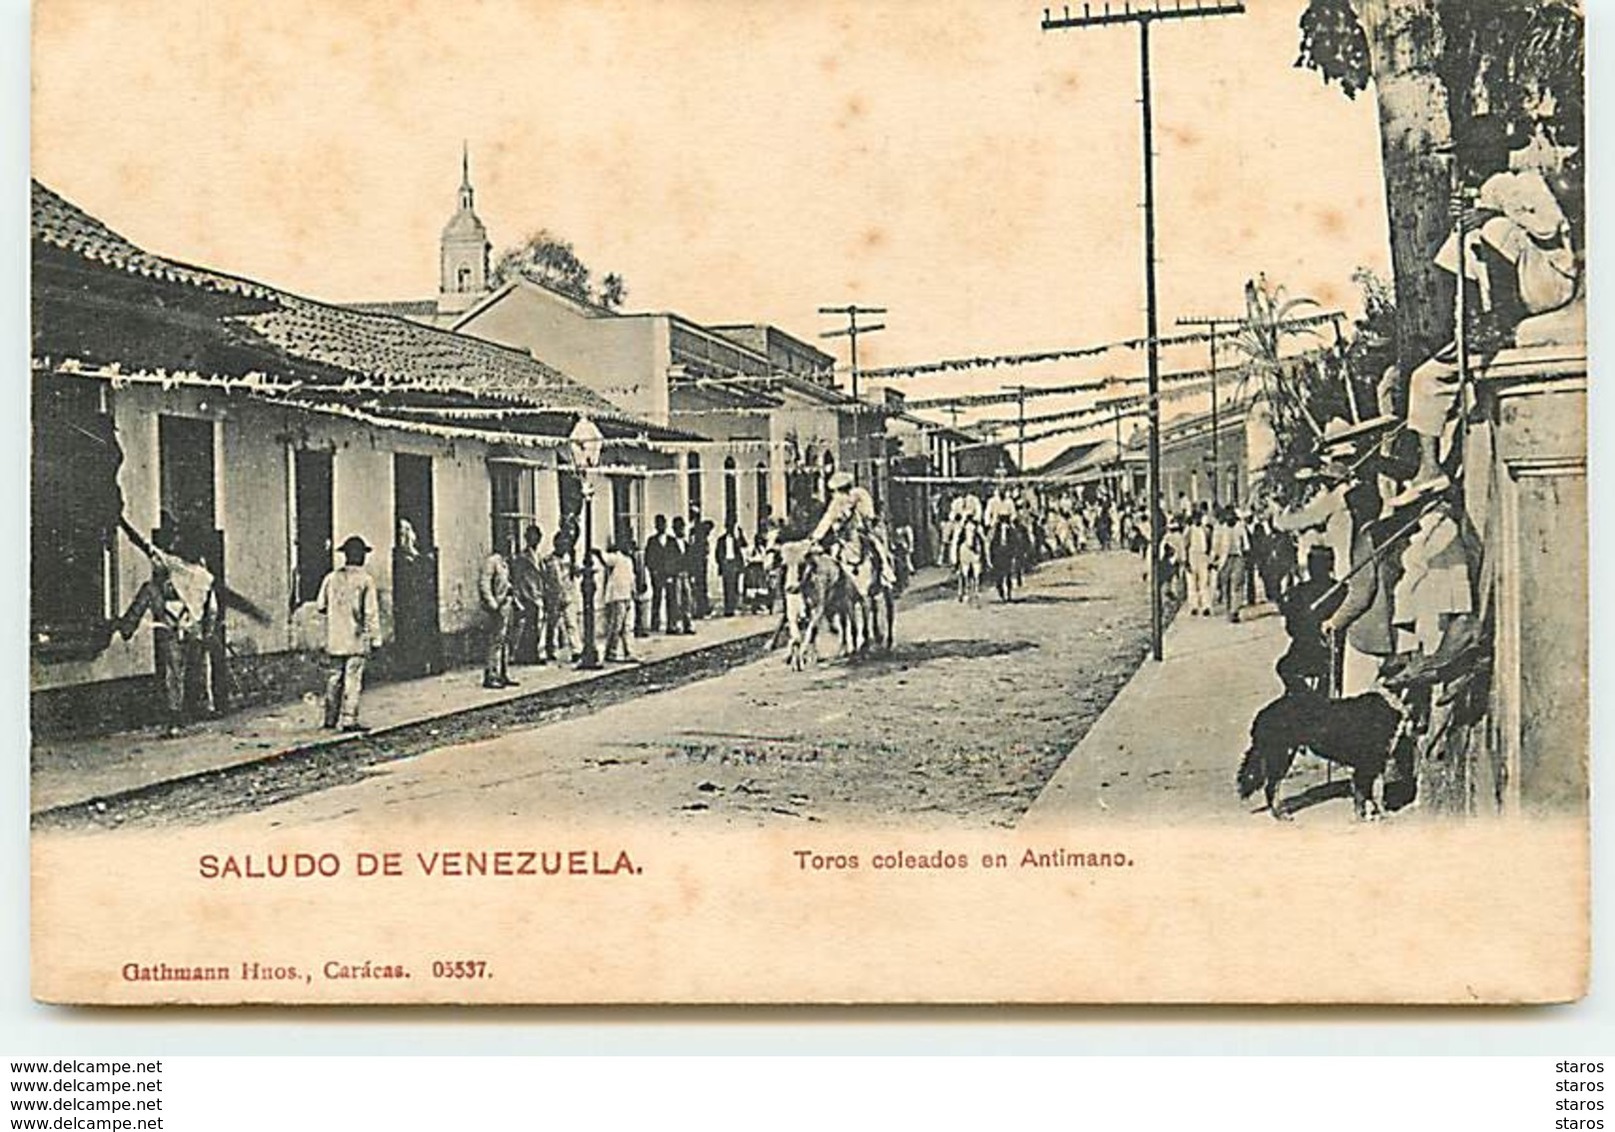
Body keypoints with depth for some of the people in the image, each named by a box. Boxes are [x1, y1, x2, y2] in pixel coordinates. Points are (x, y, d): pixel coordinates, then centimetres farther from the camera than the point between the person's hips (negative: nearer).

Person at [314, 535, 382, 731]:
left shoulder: (331, 578, 3)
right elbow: (371, 612, -10)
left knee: (334, 678, 12)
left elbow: (321, 606, 9)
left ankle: (331, 718, 18)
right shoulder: (365, 580, -9)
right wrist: (376, 638, -4)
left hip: (334, 639, 4)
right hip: (356, 638, -4)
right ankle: (349, 720, -5)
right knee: (353, 679, -2)